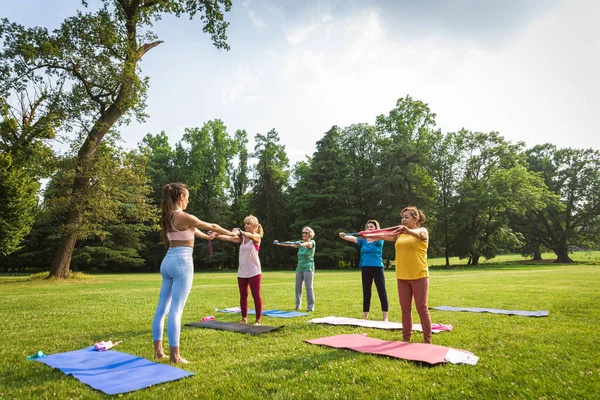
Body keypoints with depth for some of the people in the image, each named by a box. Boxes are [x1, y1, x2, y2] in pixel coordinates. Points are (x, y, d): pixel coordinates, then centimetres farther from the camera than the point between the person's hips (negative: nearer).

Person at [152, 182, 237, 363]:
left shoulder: (168, 216, 12)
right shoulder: (184, 217, -13)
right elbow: (210, 226, -1)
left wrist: (207, 237, 45)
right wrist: (231, 233, 15)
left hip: (167, 262, 9)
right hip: (181, 262, -9)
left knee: (162, 308, 12)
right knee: (175, 310, -6)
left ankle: (158, 350, 21)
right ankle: (174, 355, 0)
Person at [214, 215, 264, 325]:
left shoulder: (257, 237, -5)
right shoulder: (242, 238, 10)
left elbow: (250, 235, -28)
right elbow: (228, 238, -2)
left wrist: (239, 232, -48)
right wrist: (216, 235, -20)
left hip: (254, 272, -5)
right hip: (242, 272, 6)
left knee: (256, 296, 1)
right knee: (243, 296, 11)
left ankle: (258, 320, 9)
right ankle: (244, 319, 21)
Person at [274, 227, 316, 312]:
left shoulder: (312, 242, -5)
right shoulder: (300, 242, 12)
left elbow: (307, 243, -28)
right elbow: (290, 244, 2)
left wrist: (301, 244, -52)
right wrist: (279, 243, -12)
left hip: (308, 268, -6)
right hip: (299, 268, 6)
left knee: (309, 287, -7)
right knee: (298, 287, 6)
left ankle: (311, 306, -1)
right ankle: (298, 305, 15)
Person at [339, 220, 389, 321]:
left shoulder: (379, 240, -1)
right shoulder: (363, 240, 8)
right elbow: (353, 238, -11)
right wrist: (344, 236, -34)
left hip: (377, 268, -3)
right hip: (365, 269, 3)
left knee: (382, 293, -1)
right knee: (366, 294, 10)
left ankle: (385, 318, 4)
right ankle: (365, 317, 19)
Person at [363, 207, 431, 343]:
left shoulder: (423, 231, -2)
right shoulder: (400, 233, 12)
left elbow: (418, 234, -25)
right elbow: (384, 236, 3)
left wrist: (408, 230, -47)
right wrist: (368, 236, -12)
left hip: (419, 276, -5)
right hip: (402, 277, 5)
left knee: (422, 309, 0)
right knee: (405, 309, 10)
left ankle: (427, 340, 10)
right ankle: (406, 338, 19)